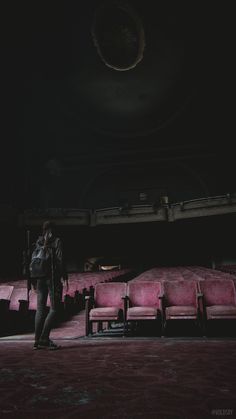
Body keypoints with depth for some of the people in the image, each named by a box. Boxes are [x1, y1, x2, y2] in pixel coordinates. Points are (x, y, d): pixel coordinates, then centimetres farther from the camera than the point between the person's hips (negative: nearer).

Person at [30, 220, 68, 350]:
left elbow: (33, 261, 10)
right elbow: (60, 259, -10)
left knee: (40, 308, 9)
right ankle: (44, 339, -9)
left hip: (39, 278, 6)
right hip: (52, 276, -6)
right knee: (54, 308, -1)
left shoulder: (38, 242, 12)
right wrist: (64, 276, -6)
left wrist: (35, 280, 14)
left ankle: (37, 340, 9)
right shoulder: (56, 241, -3)